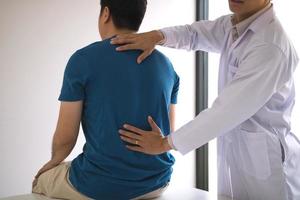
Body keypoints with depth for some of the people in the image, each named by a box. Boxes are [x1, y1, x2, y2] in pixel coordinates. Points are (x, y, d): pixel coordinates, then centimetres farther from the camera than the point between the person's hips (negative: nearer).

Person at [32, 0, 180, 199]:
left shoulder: (83, 60, -11)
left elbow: (65, 136, -7)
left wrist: (55, 161, 13)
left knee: (42, 179, 26)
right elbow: (169, 133, 9)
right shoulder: (165, 65, 3)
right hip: (156, 182, 5)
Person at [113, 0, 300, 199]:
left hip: (266, 162, -8)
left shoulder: (271, 47, -26)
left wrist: (165, 143, -18)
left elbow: (227, 110, -26)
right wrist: (156, 36, -8)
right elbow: (193, 33, 14)